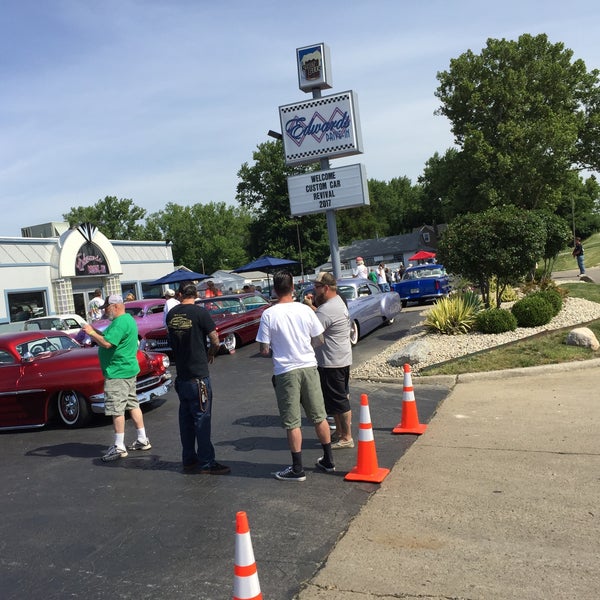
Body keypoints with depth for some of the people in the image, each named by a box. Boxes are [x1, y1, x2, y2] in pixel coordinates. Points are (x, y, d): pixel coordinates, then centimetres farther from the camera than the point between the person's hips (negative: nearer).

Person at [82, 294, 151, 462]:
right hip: (129, 370, 11)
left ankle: (119, 447, 0)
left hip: (117, 373, -11)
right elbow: (112, 337, 19)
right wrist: (95, 332, 8)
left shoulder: (120, 322, -19)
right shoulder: (128, 319, 14)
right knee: (132, 404, 15)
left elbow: (107, 343, -27)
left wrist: (91, 333, -14)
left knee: (116, 409, -5)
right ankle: (143, 440, 20)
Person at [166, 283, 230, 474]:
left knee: (185, 417, 14)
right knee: (202, 418, -2)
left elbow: (173, 341, 13)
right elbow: (215, 340, -10)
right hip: (198, 374, -6)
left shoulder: (171, 314, 4)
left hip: (181, 374, 6)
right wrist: (210, 354, 10)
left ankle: (189, 459, 23)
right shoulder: (200, 312, -13)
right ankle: (206, 463, 2)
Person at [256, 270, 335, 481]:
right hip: (309, 367, 3)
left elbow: (264, 350, -9)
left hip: (285, 372, -3)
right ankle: (328, 460, 26)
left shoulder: (268, 315, -11)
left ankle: (297, 469, 12)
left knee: (292, 422, 5)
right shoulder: (305, 310, -3)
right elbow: (319, 341, 5)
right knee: (319, 416, 15)